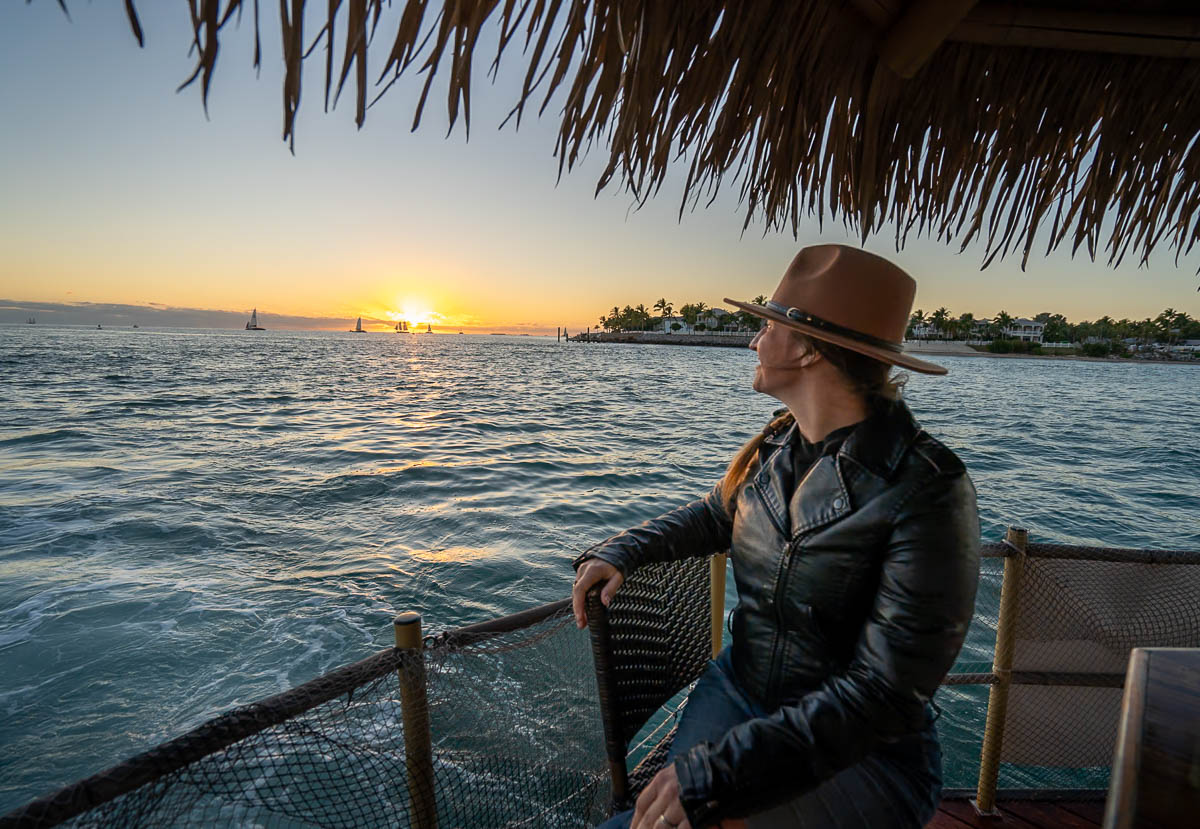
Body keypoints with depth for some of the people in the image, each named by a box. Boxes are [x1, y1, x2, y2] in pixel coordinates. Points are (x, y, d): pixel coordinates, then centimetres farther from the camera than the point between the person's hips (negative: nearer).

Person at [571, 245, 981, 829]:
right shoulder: (778, 444, -3)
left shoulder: (927, 491, -22)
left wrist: (718, 773, -27)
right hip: (738, 690, 5)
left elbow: (887, 694, -23)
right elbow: (718, 514, 16)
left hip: (861, 753, -4)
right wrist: (621, 553, 2)